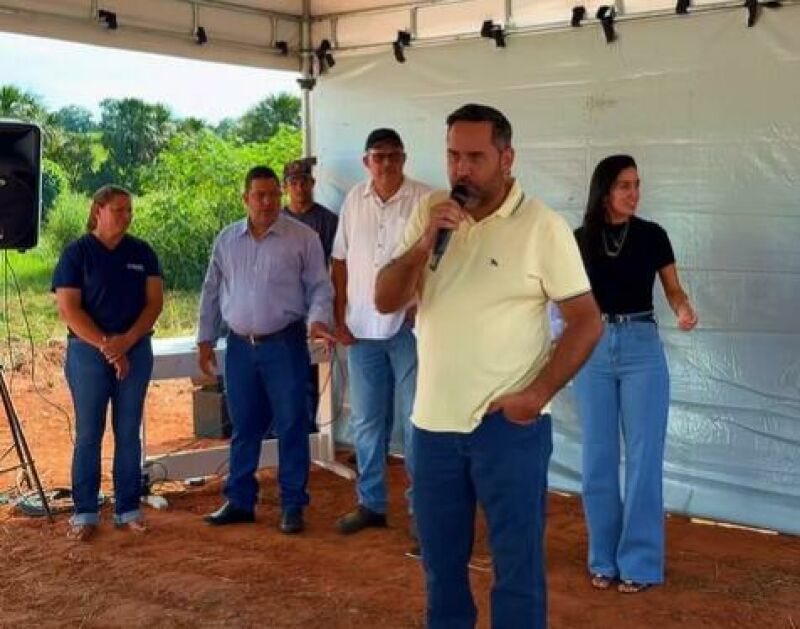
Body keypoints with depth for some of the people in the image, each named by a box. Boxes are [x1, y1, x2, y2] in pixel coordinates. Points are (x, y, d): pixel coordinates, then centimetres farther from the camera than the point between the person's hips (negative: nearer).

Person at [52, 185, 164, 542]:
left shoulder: (142, 253, 6)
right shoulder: (76, 253, -2)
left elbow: (154, 302, 2)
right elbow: (68, 309, -8)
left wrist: (126, 341, -12)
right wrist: (106, 346, -15)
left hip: (136, 351, 3)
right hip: (88, 351, -2)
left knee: (129, 433, 7)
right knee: (88, 434, 2)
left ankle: (128, 509, 15)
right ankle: (85, 513, 9)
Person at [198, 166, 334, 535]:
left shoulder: (303, 238, -2)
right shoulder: (227, 240, 9)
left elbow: (319, 287, -1)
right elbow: (211, 293, 13)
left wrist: (317, 320, -19)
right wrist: (205, 340, 10)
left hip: (285, 344, -3)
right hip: (239, 346, 3)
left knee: (291, 426, 1)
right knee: (244, 428, 12)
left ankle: (293, 505, 11)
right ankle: (240, 501, 22)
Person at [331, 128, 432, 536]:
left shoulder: (424, 200, -6)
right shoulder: (354, 201, 7)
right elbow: (340, 261, 11)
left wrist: (420, 304, -15)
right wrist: (340, 317, 6)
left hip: (409, 326, -4)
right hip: (362, 329, 4)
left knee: (416, 420, 1)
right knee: (366, 422, 13)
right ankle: (370, 503, 26)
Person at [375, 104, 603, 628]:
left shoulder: (542, 226, -9)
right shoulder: (430, 214, 5)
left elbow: (586, 322, -8)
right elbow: (385, 302, 3)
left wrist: (536, 394, -16)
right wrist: (423, 245, -13)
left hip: (508, 425, -5)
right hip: (433, 420, 5)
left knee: (518, 563, 6)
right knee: (441, 560, 18)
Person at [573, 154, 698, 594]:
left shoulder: (652, 235, -2)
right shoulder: (580, 239, 1)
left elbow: (673, 289, 5)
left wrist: (684, 311, -16)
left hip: (642, 348, -1)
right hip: (594, 350, 2)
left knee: (643, 458, -1)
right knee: (598, 458, 5)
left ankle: (639, 562, 10)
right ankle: (603, 559, 18)